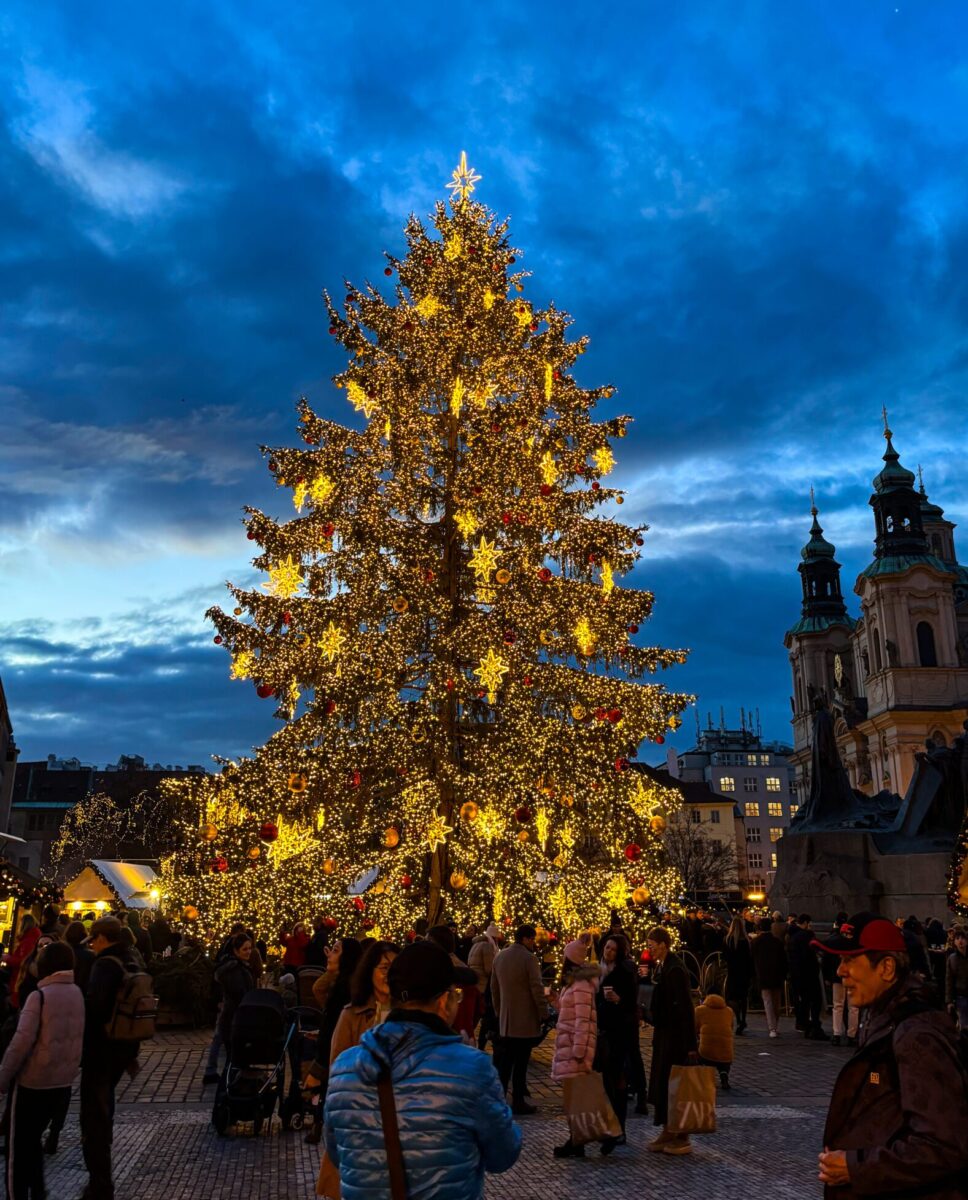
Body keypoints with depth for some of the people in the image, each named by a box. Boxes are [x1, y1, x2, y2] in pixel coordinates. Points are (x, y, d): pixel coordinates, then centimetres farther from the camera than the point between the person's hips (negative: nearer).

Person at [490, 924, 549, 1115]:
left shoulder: (500, 957, 8)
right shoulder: (529, 958, -14)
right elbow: (536, 988, -16)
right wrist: (544, 1013, -7)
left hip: (505, 1020, 6)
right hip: (526, 1020, -6)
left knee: (503, 1063, 12)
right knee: (521, 1063, 1)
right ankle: (518, 1102, 5)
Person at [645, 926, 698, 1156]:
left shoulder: (675, 969, -20)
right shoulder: (661, 966, 9)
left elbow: (685, 1007, -21)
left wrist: (690, 1044, -22)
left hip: (675, 1035, -9)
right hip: (664, 1033, 9)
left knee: (673, 1084, -1)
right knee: (662, 1083, 14)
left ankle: (682, 1139, 9)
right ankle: (668, 1133, 23)